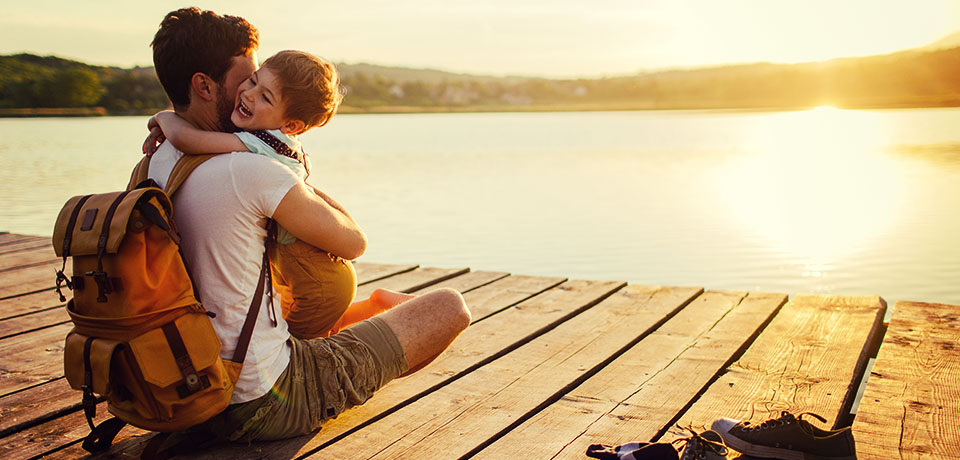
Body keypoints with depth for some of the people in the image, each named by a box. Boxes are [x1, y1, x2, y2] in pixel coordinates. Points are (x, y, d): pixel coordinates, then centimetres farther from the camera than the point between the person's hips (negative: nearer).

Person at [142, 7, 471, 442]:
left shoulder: (153, 164, 2)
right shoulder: (250, 171, -23)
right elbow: (354, 242, -10)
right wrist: (308, 189, 8)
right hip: (267, 406, -8)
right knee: (450, 306, 3)